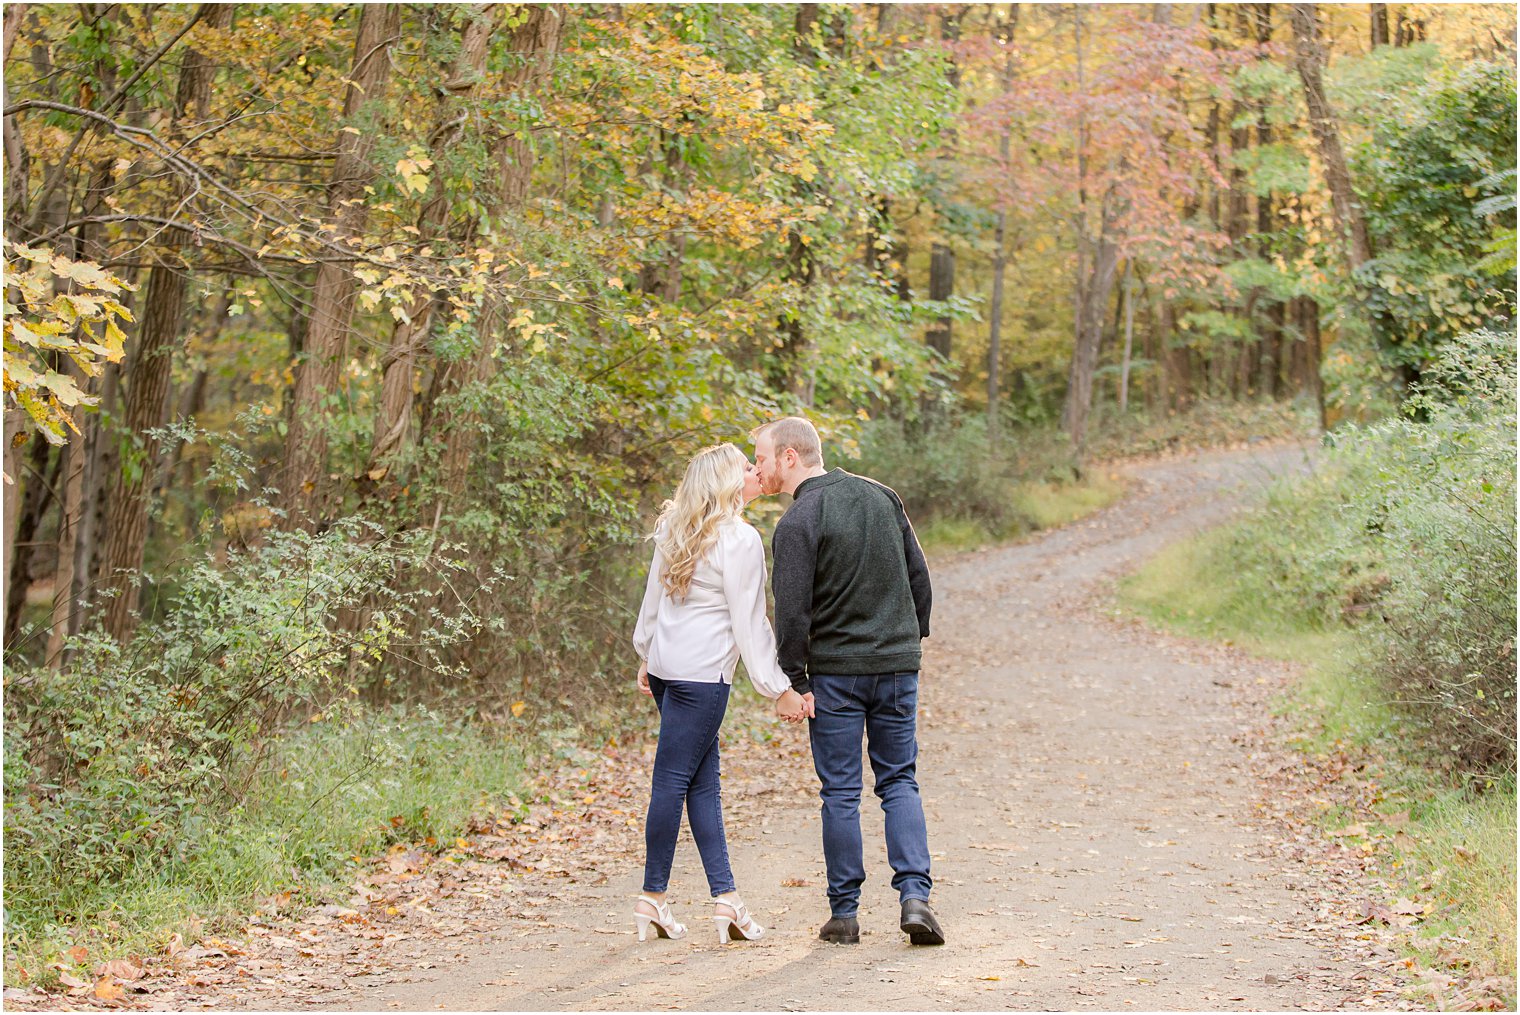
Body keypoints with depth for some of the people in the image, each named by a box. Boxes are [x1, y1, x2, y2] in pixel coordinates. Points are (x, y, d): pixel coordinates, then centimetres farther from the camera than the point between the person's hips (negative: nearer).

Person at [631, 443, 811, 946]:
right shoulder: (740, 539, -11)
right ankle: (653, 897, 4)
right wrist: (779, 688, -8)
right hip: (702, 673, -9)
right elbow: (749, 623, -12)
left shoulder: (676, 531, 12)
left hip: (665, 664, 9)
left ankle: (725, 896, 7)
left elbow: (653, 597, 19)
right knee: (673, 780, -3)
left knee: (704, 781, 8)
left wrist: (647, 655, 31)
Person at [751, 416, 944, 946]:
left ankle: (844, 912, 9)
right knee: (899, 782, 11)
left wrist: (793, 680, -7)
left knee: (841, 793, 4)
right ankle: (915, 895, -2)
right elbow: (919, 575, 11)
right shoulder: (881, 496, 7)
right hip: (898, 665, 5)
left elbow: (793, 612, -16)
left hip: (835, 673, -5)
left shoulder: (797, 523, -13)